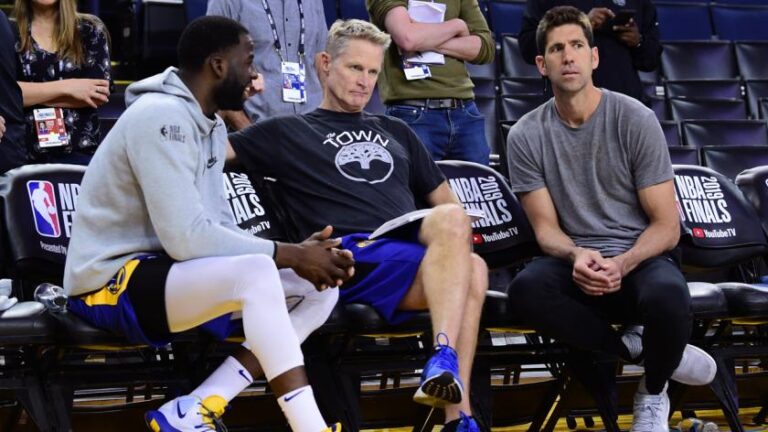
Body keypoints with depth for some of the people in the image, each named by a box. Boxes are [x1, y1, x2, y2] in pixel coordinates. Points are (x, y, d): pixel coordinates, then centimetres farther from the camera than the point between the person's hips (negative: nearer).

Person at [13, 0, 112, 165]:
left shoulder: (90, 30, 8)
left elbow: (99, 93, -5)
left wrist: (33, 95, -7)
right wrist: (66, 87, -12)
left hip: (80, 151, 0)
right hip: (23, 151, 0)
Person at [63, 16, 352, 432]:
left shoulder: (210, 124, 11)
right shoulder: (161, 117, -19)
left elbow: (218, 229, 9)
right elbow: (186, 239, -25)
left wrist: (296, 253, -7)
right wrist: (288, 254, -18)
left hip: (165, 273, 10)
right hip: (114, 284, -10)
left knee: (321, 284, 1)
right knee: (256, 273, -34)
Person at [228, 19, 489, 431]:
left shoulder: (396, 131, 33)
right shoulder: (288, 132, 19)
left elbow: (445, 200, 33)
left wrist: (454, 232, 8)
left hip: (418, 256, 5)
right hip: (351, 258, -5)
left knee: (464, 254, -33)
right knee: (467, 270, -32)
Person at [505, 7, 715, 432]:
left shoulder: (635, 119, -5)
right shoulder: (526, 135, 0)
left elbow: (667, 226, -5)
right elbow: (546, 227, 1)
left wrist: (622, 264, -25)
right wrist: (577, 256, -23)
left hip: (641, 257, -1)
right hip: (575, 260, 1)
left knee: (667, 296, -38)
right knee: (525, 290, -34)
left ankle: (654, 395, -5)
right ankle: (640, 350, -13)